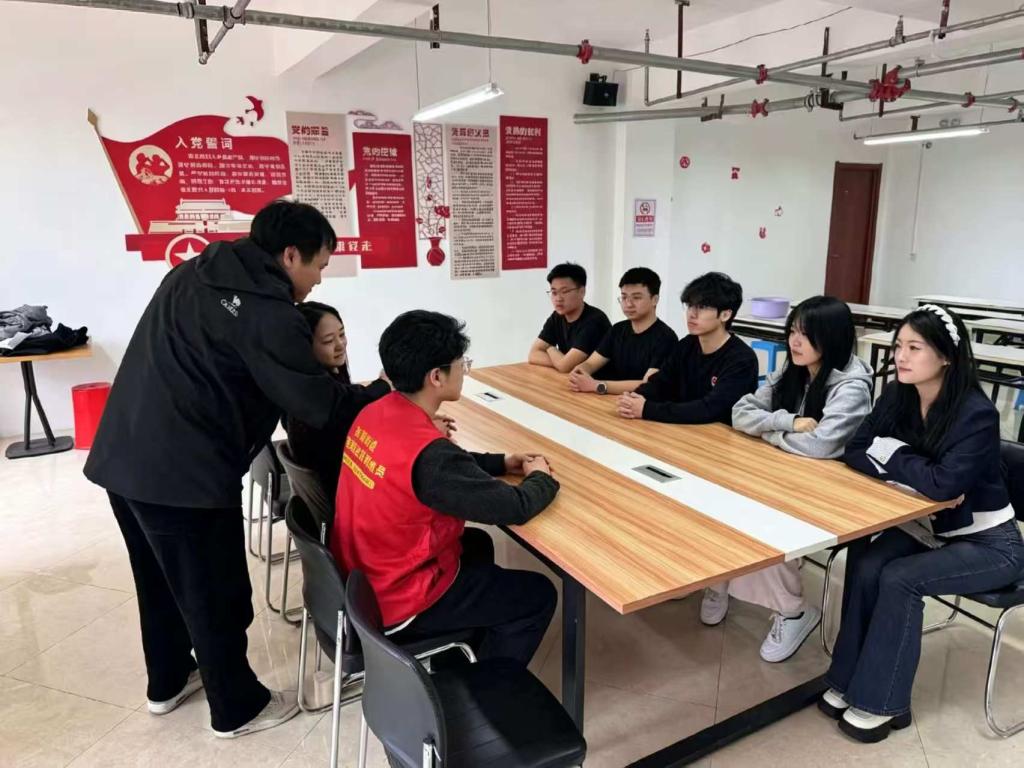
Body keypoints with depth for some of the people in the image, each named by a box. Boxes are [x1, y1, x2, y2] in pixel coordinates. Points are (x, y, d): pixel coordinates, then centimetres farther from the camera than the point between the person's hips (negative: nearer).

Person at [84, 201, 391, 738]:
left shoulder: (192, 274, 11)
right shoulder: (267, 310, -17)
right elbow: (318, 404, -16)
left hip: (122, 457, 9)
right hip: (184, 473, -9)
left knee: (160, 578, 26)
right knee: (216, 595, 9)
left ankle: (168, 680, 46)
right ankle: (237, 708, 29)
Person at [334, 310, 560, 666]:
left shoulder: (374, 413, -6)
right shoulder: (427, 452, -33)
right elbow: (515, 508, -23)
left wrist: (501, 462, 3)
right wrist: (541, 477, -3)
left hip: (357, 575, 9)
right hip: (394, 603, -8)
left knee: (477, 544, 29)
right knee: (538, 595, 5)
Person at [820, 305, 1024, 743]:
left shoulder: (977, 413, -25)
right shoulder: (897, 397, -6)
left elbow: (944, 482, -36)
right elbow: (854, 453, -7)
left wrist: (891, 456, -18)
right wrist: (916, 475, -22)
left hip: (988, 543, -5)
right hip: (928, 527, 5)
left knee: (899, 579, -25)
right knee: (865, 565, -20)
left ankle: (880, 701, -8)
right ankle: (849, 681, -6)